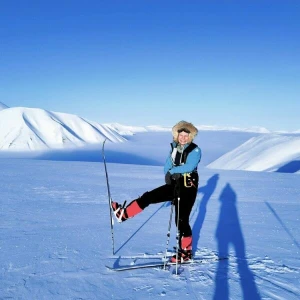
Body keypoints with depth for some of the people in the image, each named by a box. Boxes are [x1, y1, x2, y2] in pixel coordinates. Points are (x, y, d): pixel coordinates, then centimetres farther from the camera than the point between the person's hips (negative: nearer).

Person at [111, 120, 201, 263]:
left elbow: (189, 167, -28)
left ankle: (186, 252, 14)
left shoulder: (195, 150, -12)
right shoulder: (174, 148, 6)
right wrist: (169, 175, -13)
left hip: (187, 189, -6)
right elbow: (167, 166, 6)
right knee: (148, 197, 2)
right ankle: (123, 214, 14)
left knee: (181, 220, -2)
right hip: (174, 185, 6)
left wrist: (173, 171, -17)